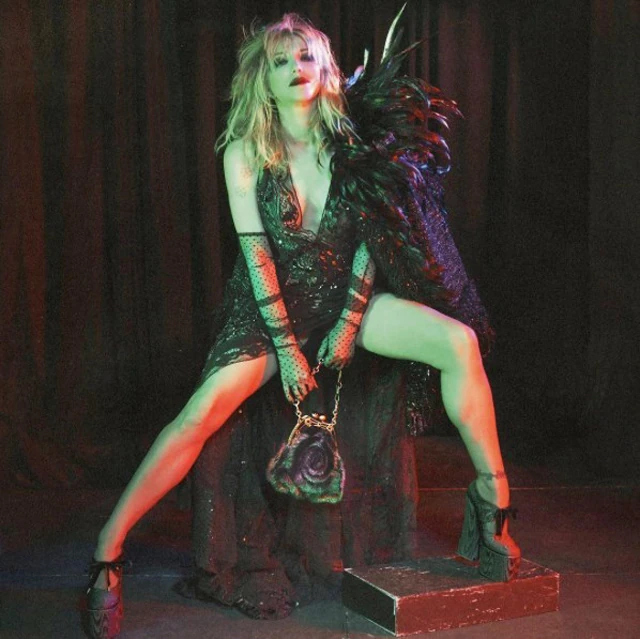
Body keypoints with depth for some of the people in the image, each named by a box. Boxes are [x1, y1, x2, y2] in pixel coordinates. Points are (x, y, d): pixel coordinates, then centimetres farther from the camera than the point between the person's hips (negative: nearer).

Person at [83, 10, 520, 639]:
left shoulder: (348, 141, 0)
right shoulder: (245, 151, -6)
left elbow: (372, 236, 0)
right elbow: (256, 251, -10)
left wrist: (350, 322, -8)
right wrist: (285, 343, -14)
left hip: (348, 296, 2)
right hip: (271, 304, -2)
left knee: (458, 342, -19)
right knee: (204, 410, -22)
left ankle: (492, 500, -8)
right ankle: (107, 552, -12)